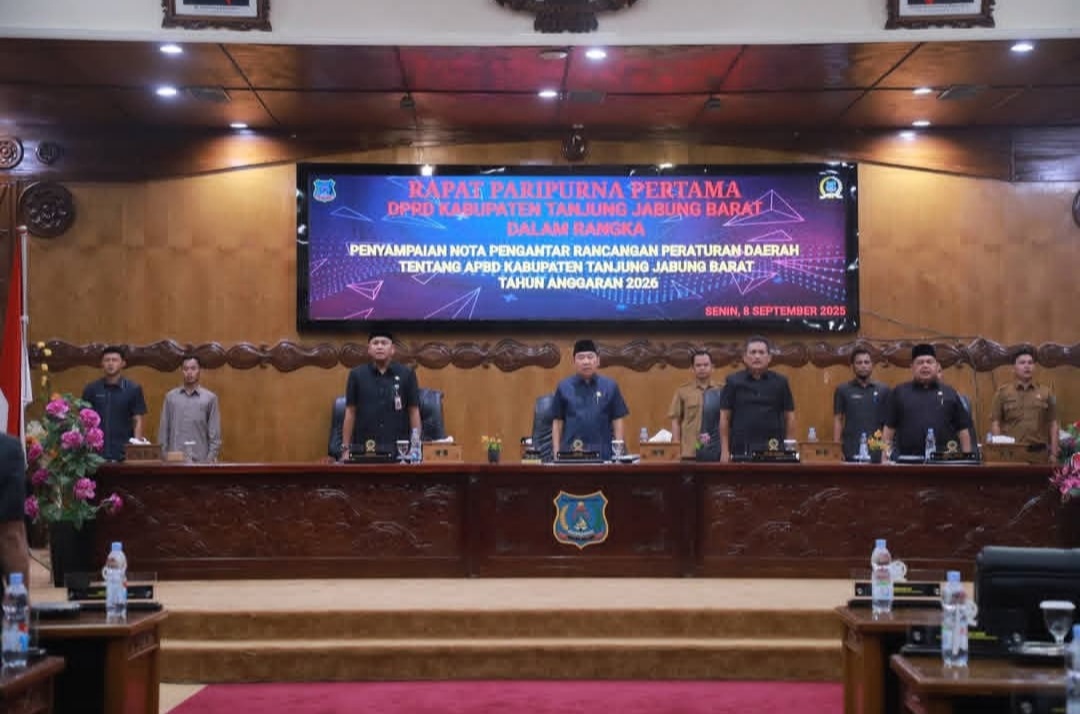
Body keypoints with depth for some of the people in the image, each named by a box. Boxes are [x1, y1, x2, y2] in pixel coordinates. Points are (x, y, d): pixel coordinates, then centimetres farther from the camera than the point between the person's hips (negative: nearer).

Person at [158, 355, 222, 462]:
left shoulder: (210, 398, 4)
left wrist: (211, 459, -6)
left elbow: (215, 432, 2)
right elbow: (164, 429, 9)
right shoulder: (171, 397, 9)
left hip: (200, 459, -1)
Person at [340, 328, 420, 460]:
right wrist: (346, 447, 1)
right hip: (364, 449, 0)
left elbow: (414, 411, 4)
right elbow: (350, 412, 7)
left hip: (398, 449, 0)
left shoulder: (406, 374, 3)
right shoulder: (356, 375, 6)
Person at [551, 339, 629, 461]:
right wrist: (556, 452, 1)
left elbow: (617, 421, 6)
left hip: (603, 454, 0)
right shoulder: (564, 387, 6)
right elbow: (557, 422, 8)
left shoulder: (610, 386, 4)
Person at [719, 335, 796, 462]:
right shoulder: (733, 382, 5)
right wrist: (725, 451, -2)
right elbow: (725, 418, 4)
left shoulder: (780, 382, 7)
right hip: (741, 451, -1)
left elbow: (789, 417, 9)